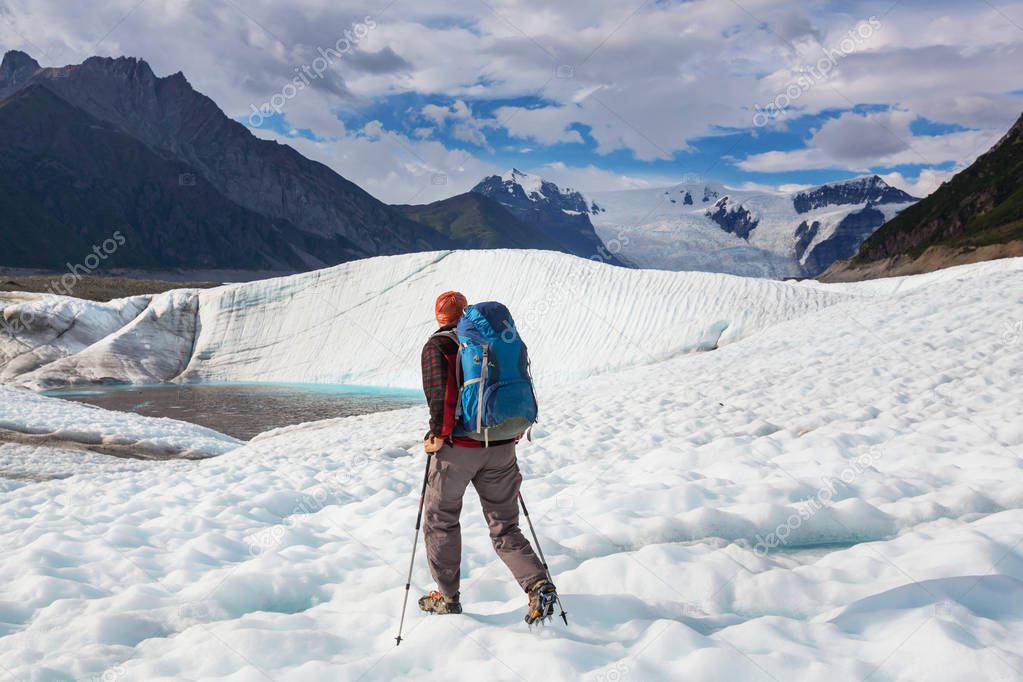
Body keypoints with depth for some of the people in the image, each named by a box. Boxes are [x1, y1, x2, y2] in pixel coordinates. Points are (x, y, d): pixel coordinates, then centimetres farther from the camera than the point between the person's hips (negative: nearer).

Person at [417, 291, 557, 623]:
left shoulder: (437, 345, -1)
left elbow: (440, 391, -17)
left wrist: (438, 433, -11)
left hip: (458, 447, -4)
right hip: (501, 447, 5)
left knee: (441, 520, 15)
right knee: (504, 527, 10)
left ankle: (448, 598, 20)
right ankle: (539, 584, -10)